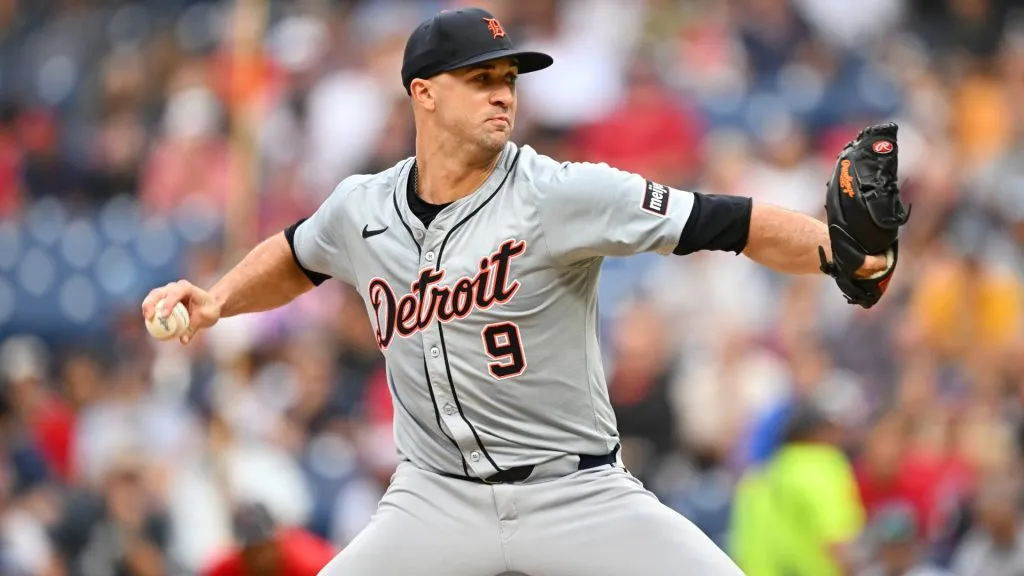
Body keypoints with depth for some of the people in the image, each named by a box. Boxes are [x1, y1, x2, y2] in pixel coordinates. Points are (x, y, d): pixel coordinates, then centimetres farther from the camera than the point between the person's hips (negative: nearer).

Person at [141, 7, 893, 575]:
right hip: (437, 500, 3)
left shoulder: (561, 195, -13)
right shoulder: (363, 210, 1)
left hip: (577, 490, -3)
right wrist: (214, 302, 9)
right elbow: (295, 260, 25)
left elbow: (729, 224, -22)